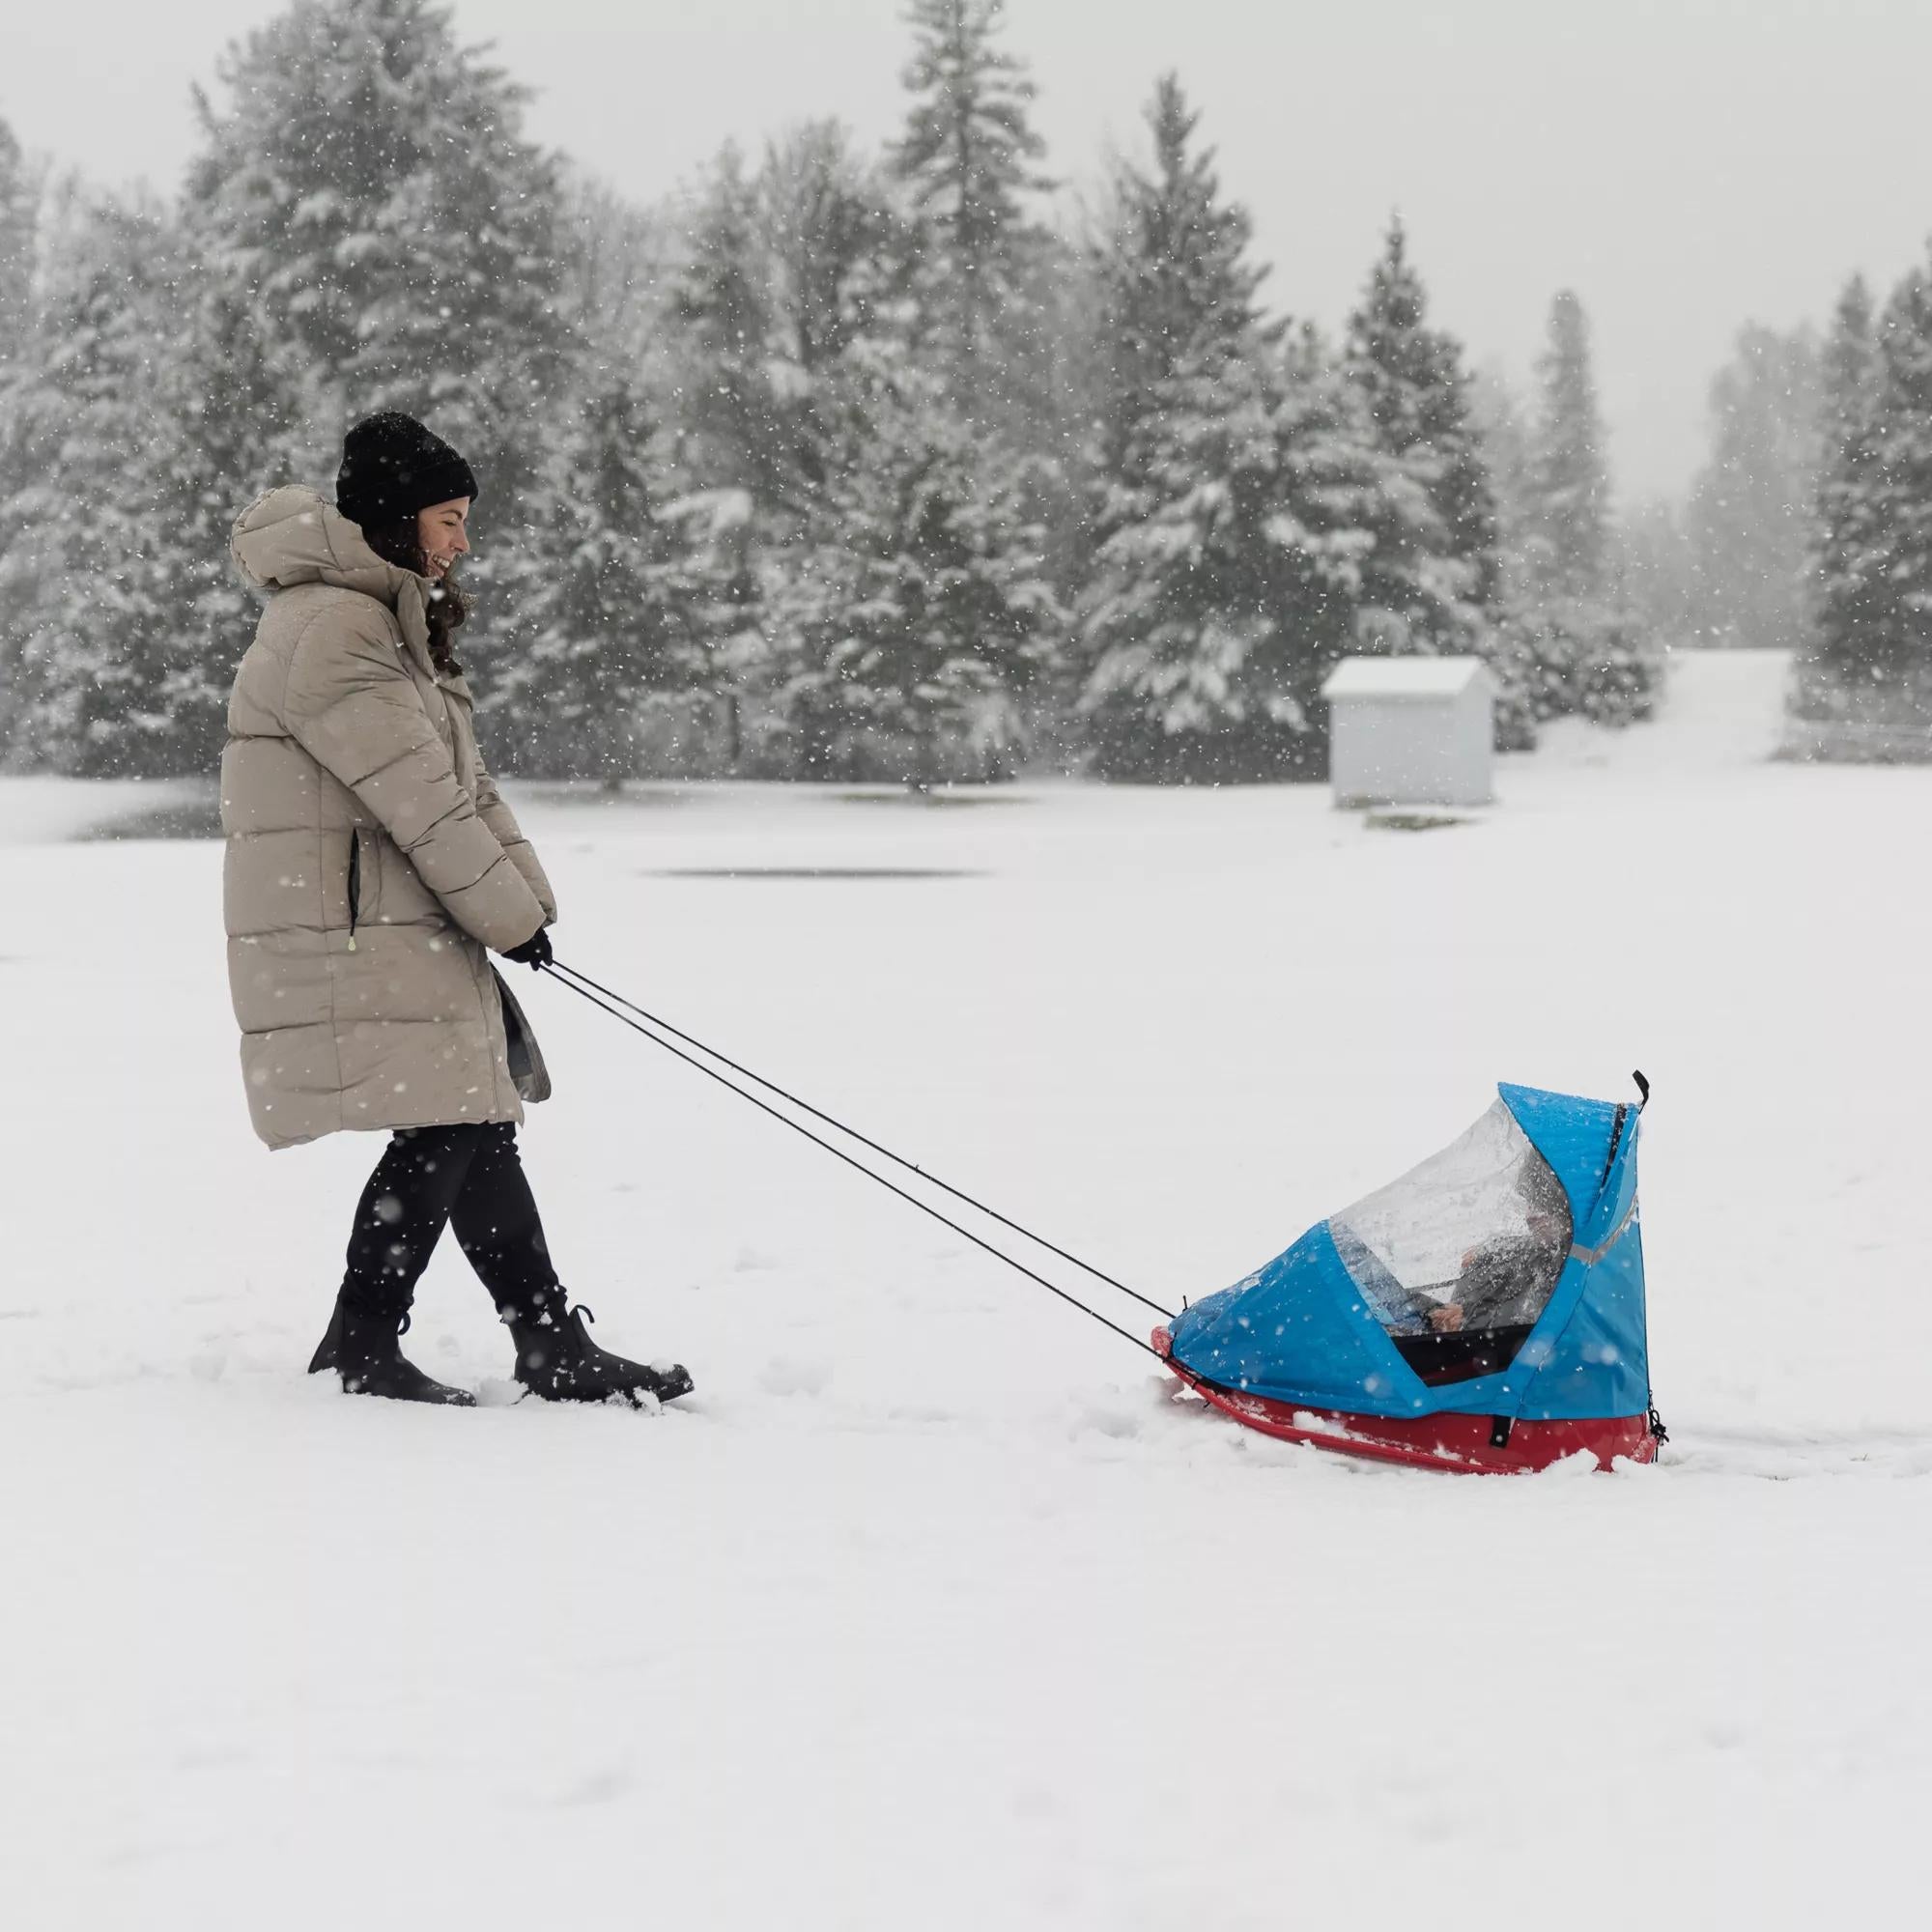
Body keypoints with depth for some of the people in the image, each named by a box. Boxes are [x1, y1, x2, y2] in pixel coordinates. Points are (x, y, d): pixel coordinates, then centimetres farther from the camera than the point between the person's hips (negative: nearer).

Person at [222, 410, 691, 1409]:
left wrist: (526, 891, 4)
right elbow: (419, 799, -18)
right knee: (443, 1129, -11)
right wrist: (509, 914, -12)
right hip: (349, 933, -10)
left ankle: (553, 1349, 12)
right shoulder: (327, 631, -17)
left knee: (482, 1120, 9)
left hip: (416, 931, 10)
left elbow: (463, 777, 16)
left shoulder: (395, 623, 18)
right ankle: (358, 1350, -1)